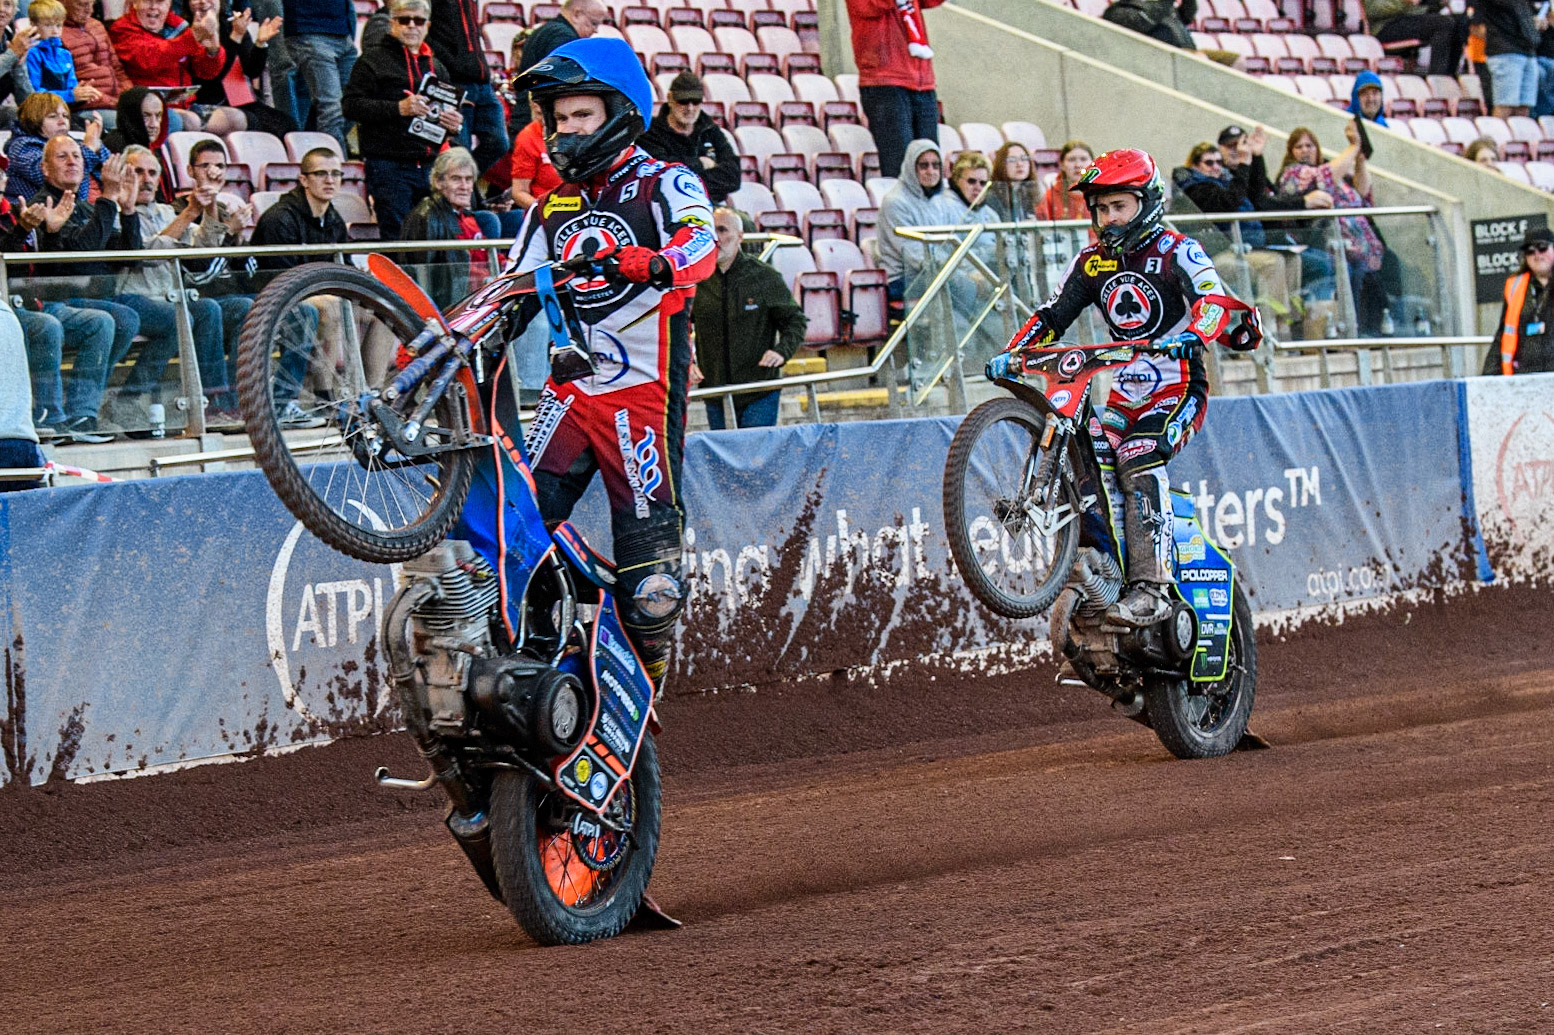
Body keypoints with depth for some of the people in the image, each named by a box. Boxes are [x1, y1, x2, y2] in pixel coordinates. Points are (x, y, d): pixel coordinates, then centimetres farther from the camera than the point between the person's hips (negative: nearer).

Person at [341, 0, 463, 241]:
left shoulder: (436, 67, 22)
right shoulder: (374, 60, 2)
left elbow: (448, 109, 33)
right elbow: (351, 106, -8)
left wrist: (454, 123, 8)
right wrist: (398, 108, -17)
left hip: (428, 167, 6)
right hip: (389, 166, -6)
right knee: (396, 237, -9)